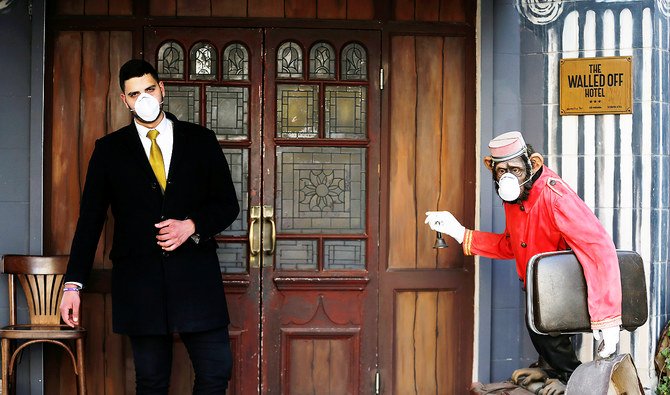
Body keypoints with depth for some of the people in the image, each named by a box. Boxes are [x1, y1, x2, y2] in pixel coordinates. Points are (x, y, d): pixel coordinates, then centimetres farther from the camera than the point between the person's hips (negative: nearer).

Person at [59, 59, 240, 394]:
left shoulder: (201, 140, 8)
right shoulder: (109, 149, 8)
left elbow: (228, 205, 10)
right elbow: (90, 219, 6)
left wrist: (192, 226, -9)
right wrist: (73, 284, -1)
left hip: (195, 275, 1)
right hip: (139, 282, 0)